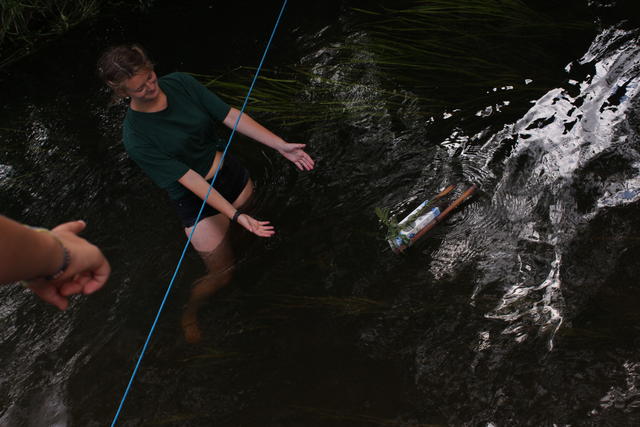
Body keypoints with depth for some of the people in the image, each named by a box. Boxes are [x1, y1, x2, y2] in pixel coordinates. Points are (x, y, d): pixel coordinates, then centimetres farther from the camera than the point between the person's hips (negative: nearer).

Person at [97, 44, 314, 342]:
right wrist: (235, 214, -32)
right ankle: (188, 315, 33)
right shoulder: (136, 138, -23)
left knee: (254, 231, 22)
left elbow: (231, 116, -11)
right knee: (222, 274, 3)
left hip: (233, 173, 5)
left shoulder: (180, 83, -10)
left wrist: (282, 146, -15)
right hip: (197, 200, -5)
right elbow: (190, 179, -26)